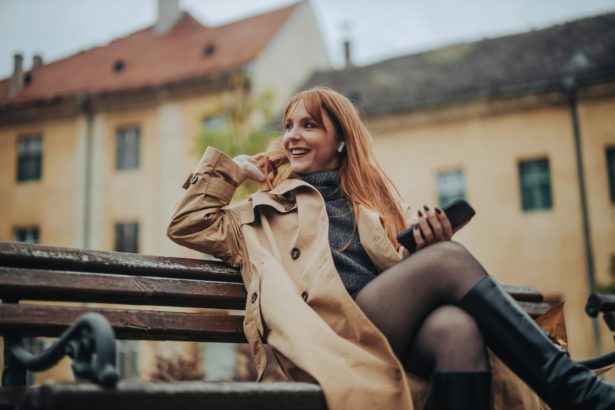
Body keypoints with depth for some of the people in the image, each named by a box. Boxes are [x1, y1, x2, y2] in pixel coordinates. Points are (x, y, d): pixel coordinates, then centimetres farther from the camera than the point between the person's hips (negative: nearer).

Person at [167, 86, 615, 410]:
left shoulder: (375, 199, 31)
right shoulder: (268, 209, 26)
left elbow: (407, 272, 22)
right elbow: (188, 226, 20)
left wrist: (430, 245, 1)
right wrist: (229, 168, 24)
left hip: (398, 335, 3)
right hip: (333, 338, -3)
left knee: (457, 326, -35)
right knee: (451, 260, -25)